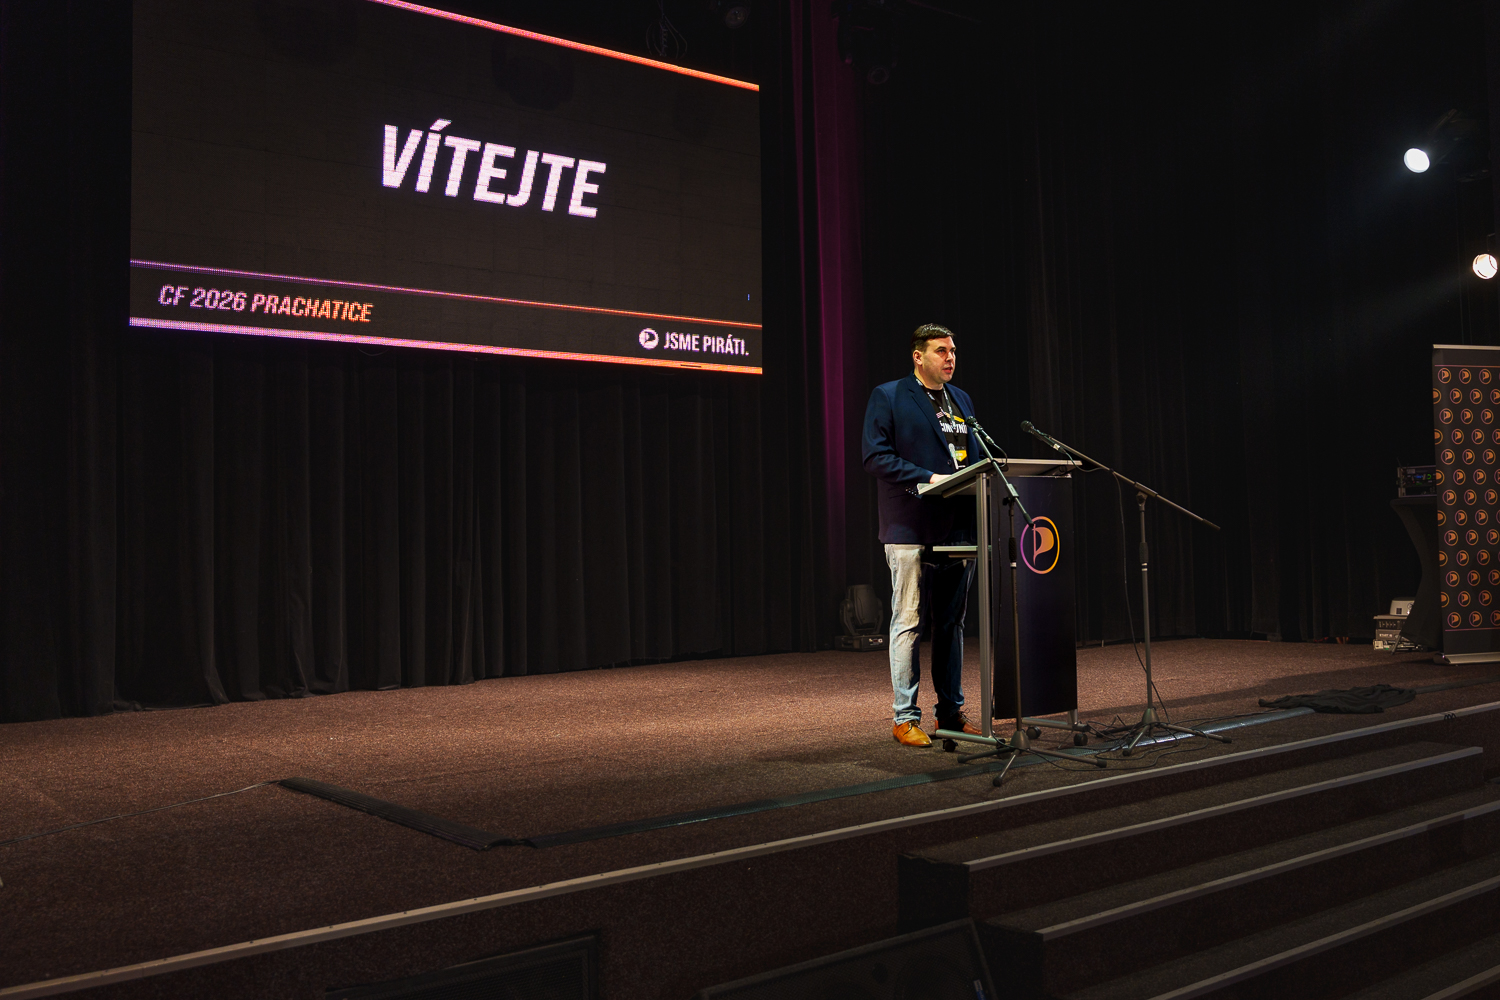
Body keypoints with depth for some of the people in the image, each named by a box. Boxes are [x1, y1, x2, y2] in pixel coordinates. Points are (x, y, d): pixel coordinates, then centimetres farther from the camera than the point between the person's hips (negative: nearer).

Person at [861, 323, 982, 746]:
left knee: (952, 622, 11)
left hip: (958, 526, 6)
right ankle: (905, 717, 4)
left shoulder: (962, 400, 19)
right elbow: (876, 456, -11)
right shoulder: (888, 397, -1)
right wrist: (928, 478, -19)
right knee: (908, 623, -3)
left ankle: (951, 710, 20)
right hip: (912, 529, -6)